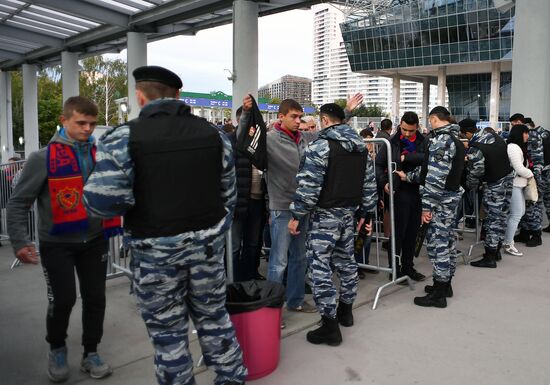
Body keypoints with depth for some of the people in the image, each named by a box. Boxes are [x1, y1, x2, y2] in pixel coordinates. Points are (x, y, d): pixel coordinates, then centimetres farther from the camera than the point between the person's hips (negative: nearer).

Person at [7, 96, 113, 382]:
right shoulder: (43, 158, -9)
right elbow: (18, 203, -6)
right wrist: (19, 242, -15)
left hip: (94, 240, 3)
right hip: (57, 244, -3)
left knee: (95, 298, 7)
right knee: (62, 300, -1)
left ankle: (90, 353, 27)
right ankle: (57, 349, 29)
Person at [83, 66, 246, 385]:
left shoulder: (122, 138, -12)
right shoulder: (214, 134, 1)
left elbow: (105, 200, -20)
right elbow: (228, 195, 5)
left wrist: (91, 195, 3)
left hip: (155, 248, -3)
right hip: (207, 242, 4)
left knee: (167, 329, 13)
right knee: (214, 316, 21)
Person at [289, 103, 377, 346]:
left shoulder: (321, 146, -14)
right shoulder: (361, 148, 10)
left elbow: (308, 186, -19)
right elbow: (369, 184, 12)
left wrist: (297, 215, -12)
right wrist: (365, 212, 19)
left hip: (324, 215, -8)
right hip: (349, 212, 8)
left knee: (320, 266, -3)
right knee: (346, 260, 19)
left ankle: (330, 326, 1)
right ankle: (345, 311, 34)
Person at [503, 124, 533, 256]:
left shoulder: (518, 147, 16)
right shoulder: (513, 147, -17)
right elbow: (519, 169, -20)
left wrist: (528, 172, 4)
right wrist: (531, 174, -5)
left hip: (518, 185, 11)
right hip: (513, 185, -11)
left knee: (520, 212, 16)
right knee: (516, 215, -7)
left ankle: (506, 239, 23)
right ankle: (508, 245, 2)